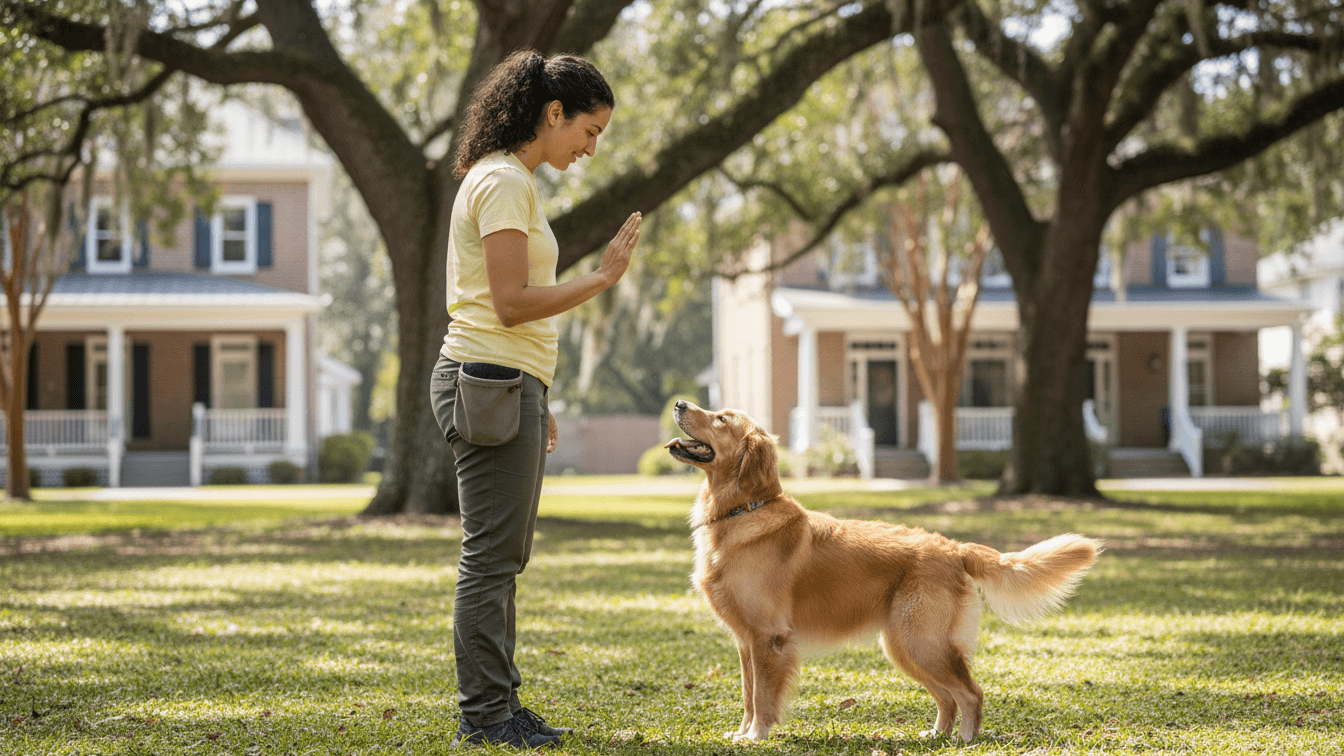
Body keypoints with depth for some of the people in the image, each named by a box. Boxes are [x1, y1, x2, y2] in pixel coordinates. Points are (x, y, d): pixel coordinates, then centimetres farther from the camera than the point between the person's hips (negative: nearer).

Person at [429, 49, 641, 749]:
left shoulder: (510, 180, 18)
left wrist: (535, 402, 21)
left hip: (508, 386, 10)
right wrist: (601, 278, -16)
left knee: (502, 557, 12)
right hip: (491, 379, -10)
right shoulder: (503, 182, -13)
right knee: (491, 555, -6)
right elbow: (511, 302, -19)